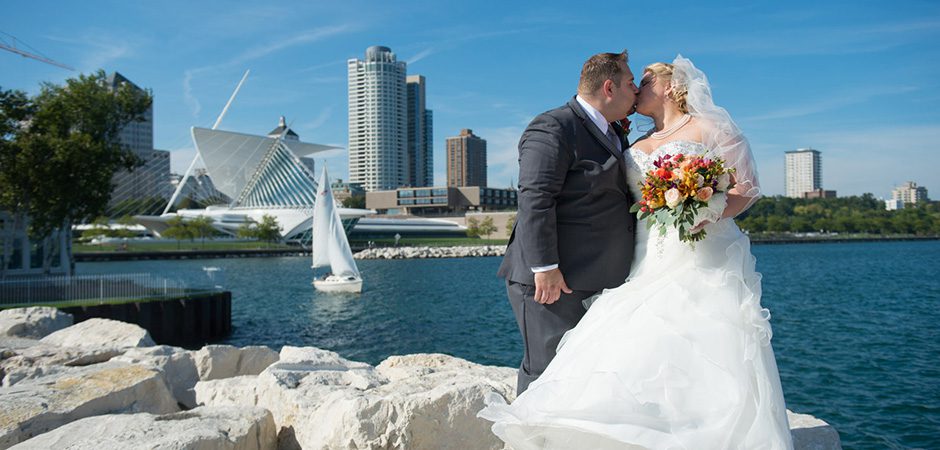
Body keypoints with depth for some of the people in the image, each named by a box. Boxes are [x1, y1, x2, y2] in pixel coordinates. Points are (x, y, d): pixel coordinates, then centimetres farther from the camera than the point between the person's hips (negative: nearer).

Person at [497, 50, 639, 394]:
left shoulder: (615, 134, 19)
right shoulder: (553, 128, -12)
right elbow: (535, 201, -20)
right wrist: (545, 267, -24)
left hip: (597, 282, 10)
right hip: (551, 280, -9)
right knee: (547, 371, -4)